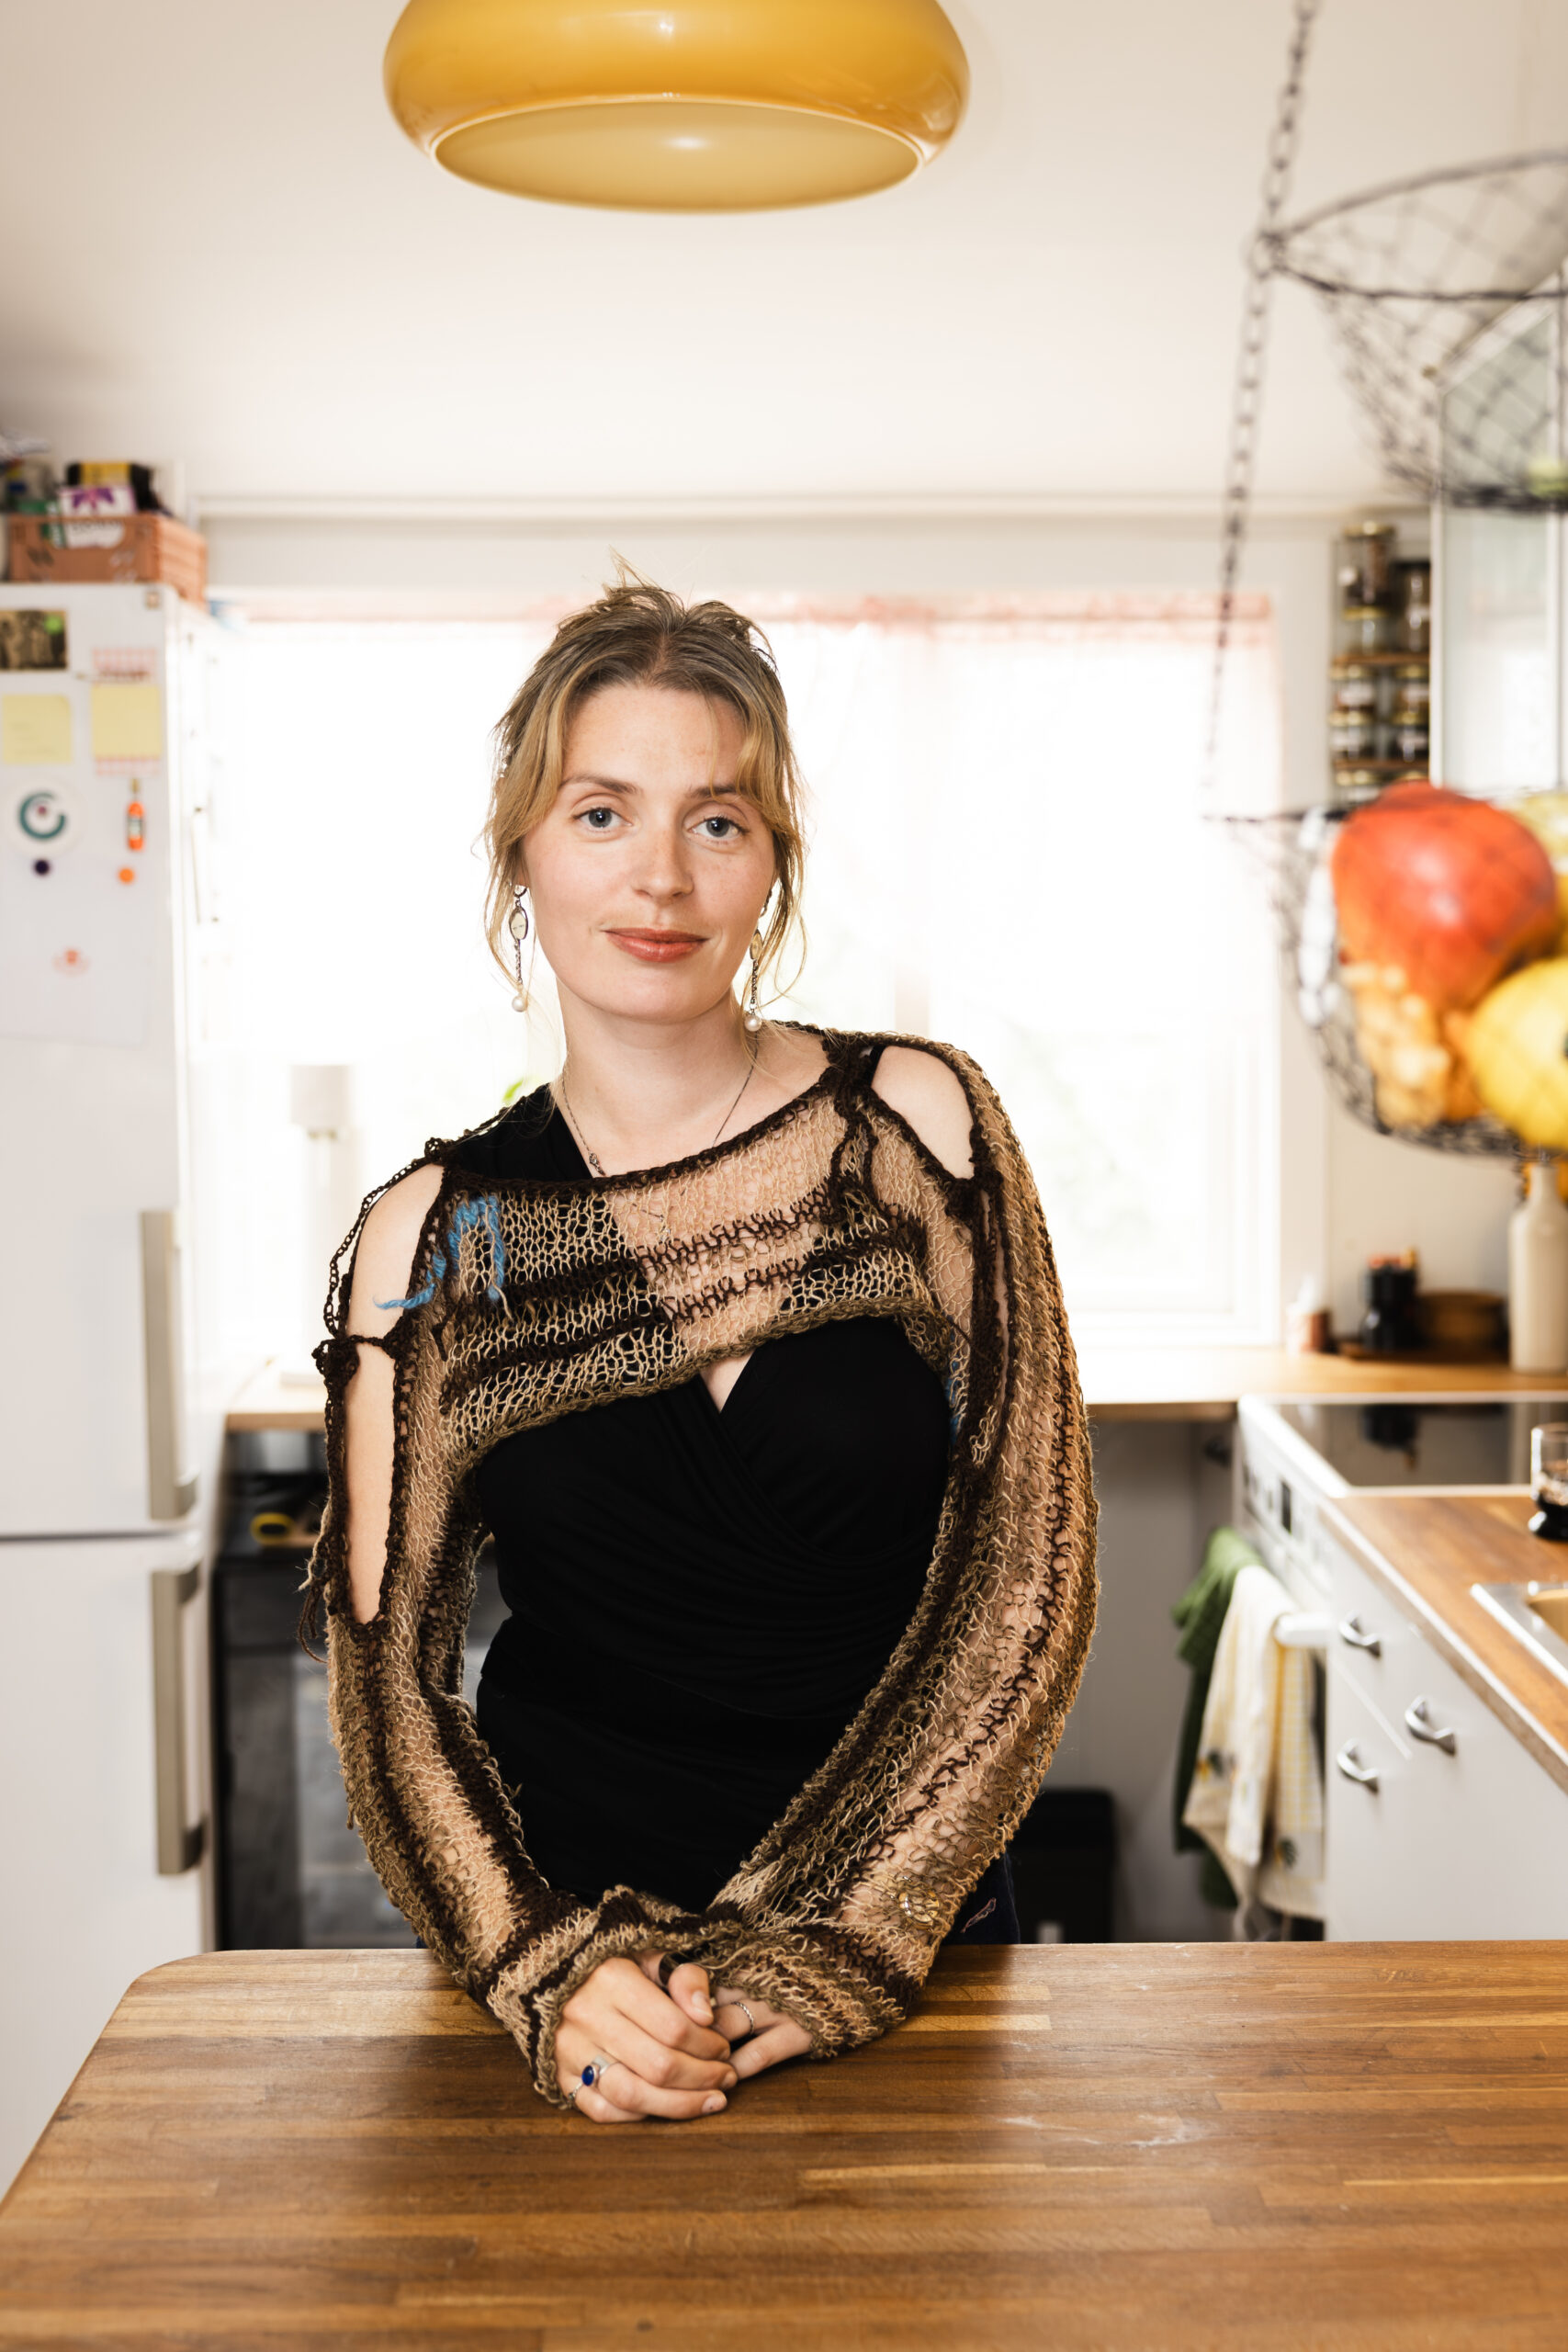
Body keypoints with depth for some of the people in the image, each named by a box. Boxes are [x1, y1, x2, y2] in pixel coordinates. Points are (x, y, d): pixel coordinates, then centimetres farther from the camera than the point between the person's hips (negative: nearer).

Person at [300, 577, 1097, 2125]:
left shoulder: (918, 1125, -7)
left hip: (913, 1948, 0)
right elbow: (388, 1674, -4)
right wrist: (549, 1971, -19)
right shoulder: (433, 1237, -5)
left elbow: (1027, 1573, -10)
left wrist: (823, 1952, -16)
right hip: (563, 1956, 1)